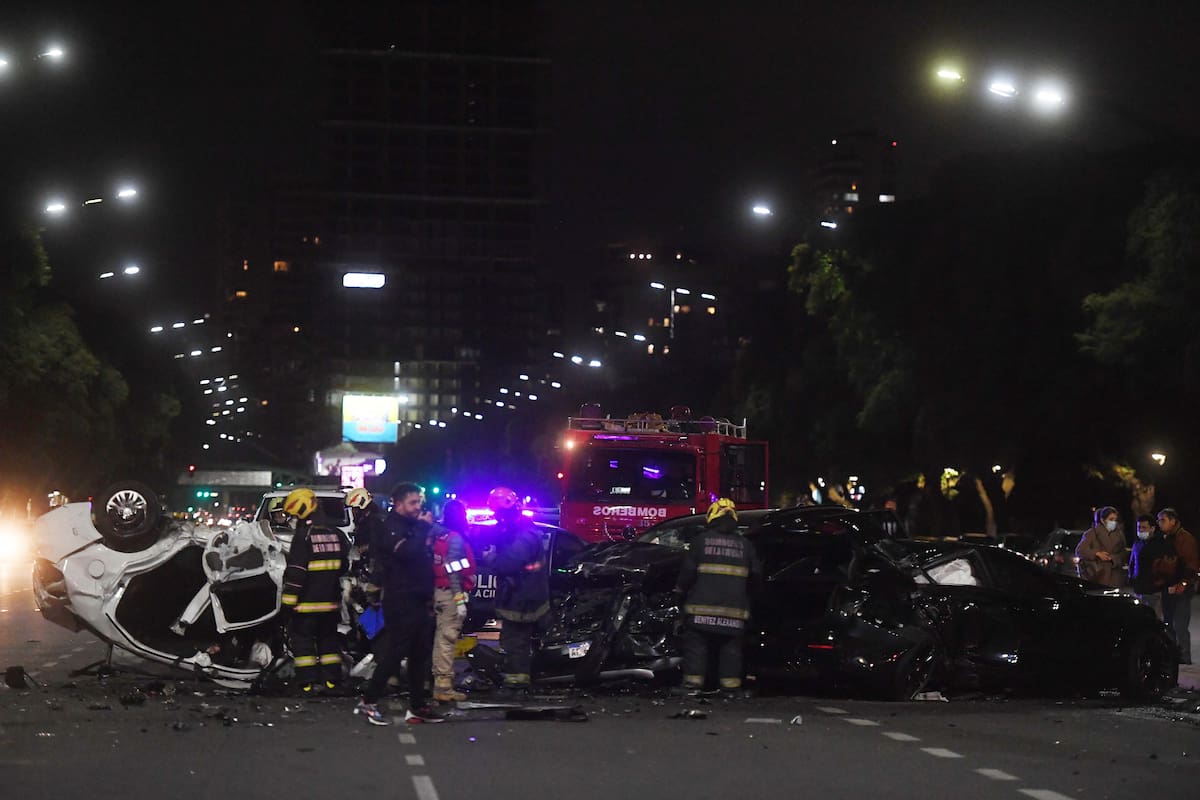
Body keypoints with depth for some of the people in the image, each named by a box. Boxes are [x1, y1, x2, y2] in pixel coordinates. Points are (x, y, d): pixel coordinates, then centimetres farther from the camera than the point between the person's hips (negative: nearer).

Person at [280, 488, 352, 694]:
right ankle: (332, 679, 16)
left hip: (307, 601, -6)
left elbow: (296, 571, -18)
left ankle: (308, 681, -2)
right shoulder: (336, 534, 6)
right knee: (328, 638, 17)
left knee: (301, 637, 3)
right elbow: (344, 566, 15)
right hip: (331, 600, 6)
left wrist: (288, 601, -14)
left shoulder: (303, 535, -15)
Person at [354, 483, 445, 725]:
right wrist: (424, 528, -17)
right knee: (396, 652, -10)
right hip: (400, 600, -9)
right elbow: (407, 551, -27)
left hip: (419, 600, 9)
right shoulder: (392, 527, -9)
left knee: (420, 653, 10)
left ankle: (417, 705, 16)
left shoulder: (414, 525, 18)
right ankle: (368, 702, -5)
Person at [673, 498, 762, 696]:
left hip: (703, 606, -2)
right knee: (731, 648, 8)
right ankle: (731, 684, 5)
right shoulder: (744, 544, 8)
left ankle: (693, 682, -3)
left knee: (696, 643, 3)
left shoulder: (702, 540, -1)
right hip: (734, 608, 2)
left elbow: (688, 570, -5)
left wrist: (681, 589, 12)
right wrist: (743, 590, 27)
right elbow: (756, 574, 11)